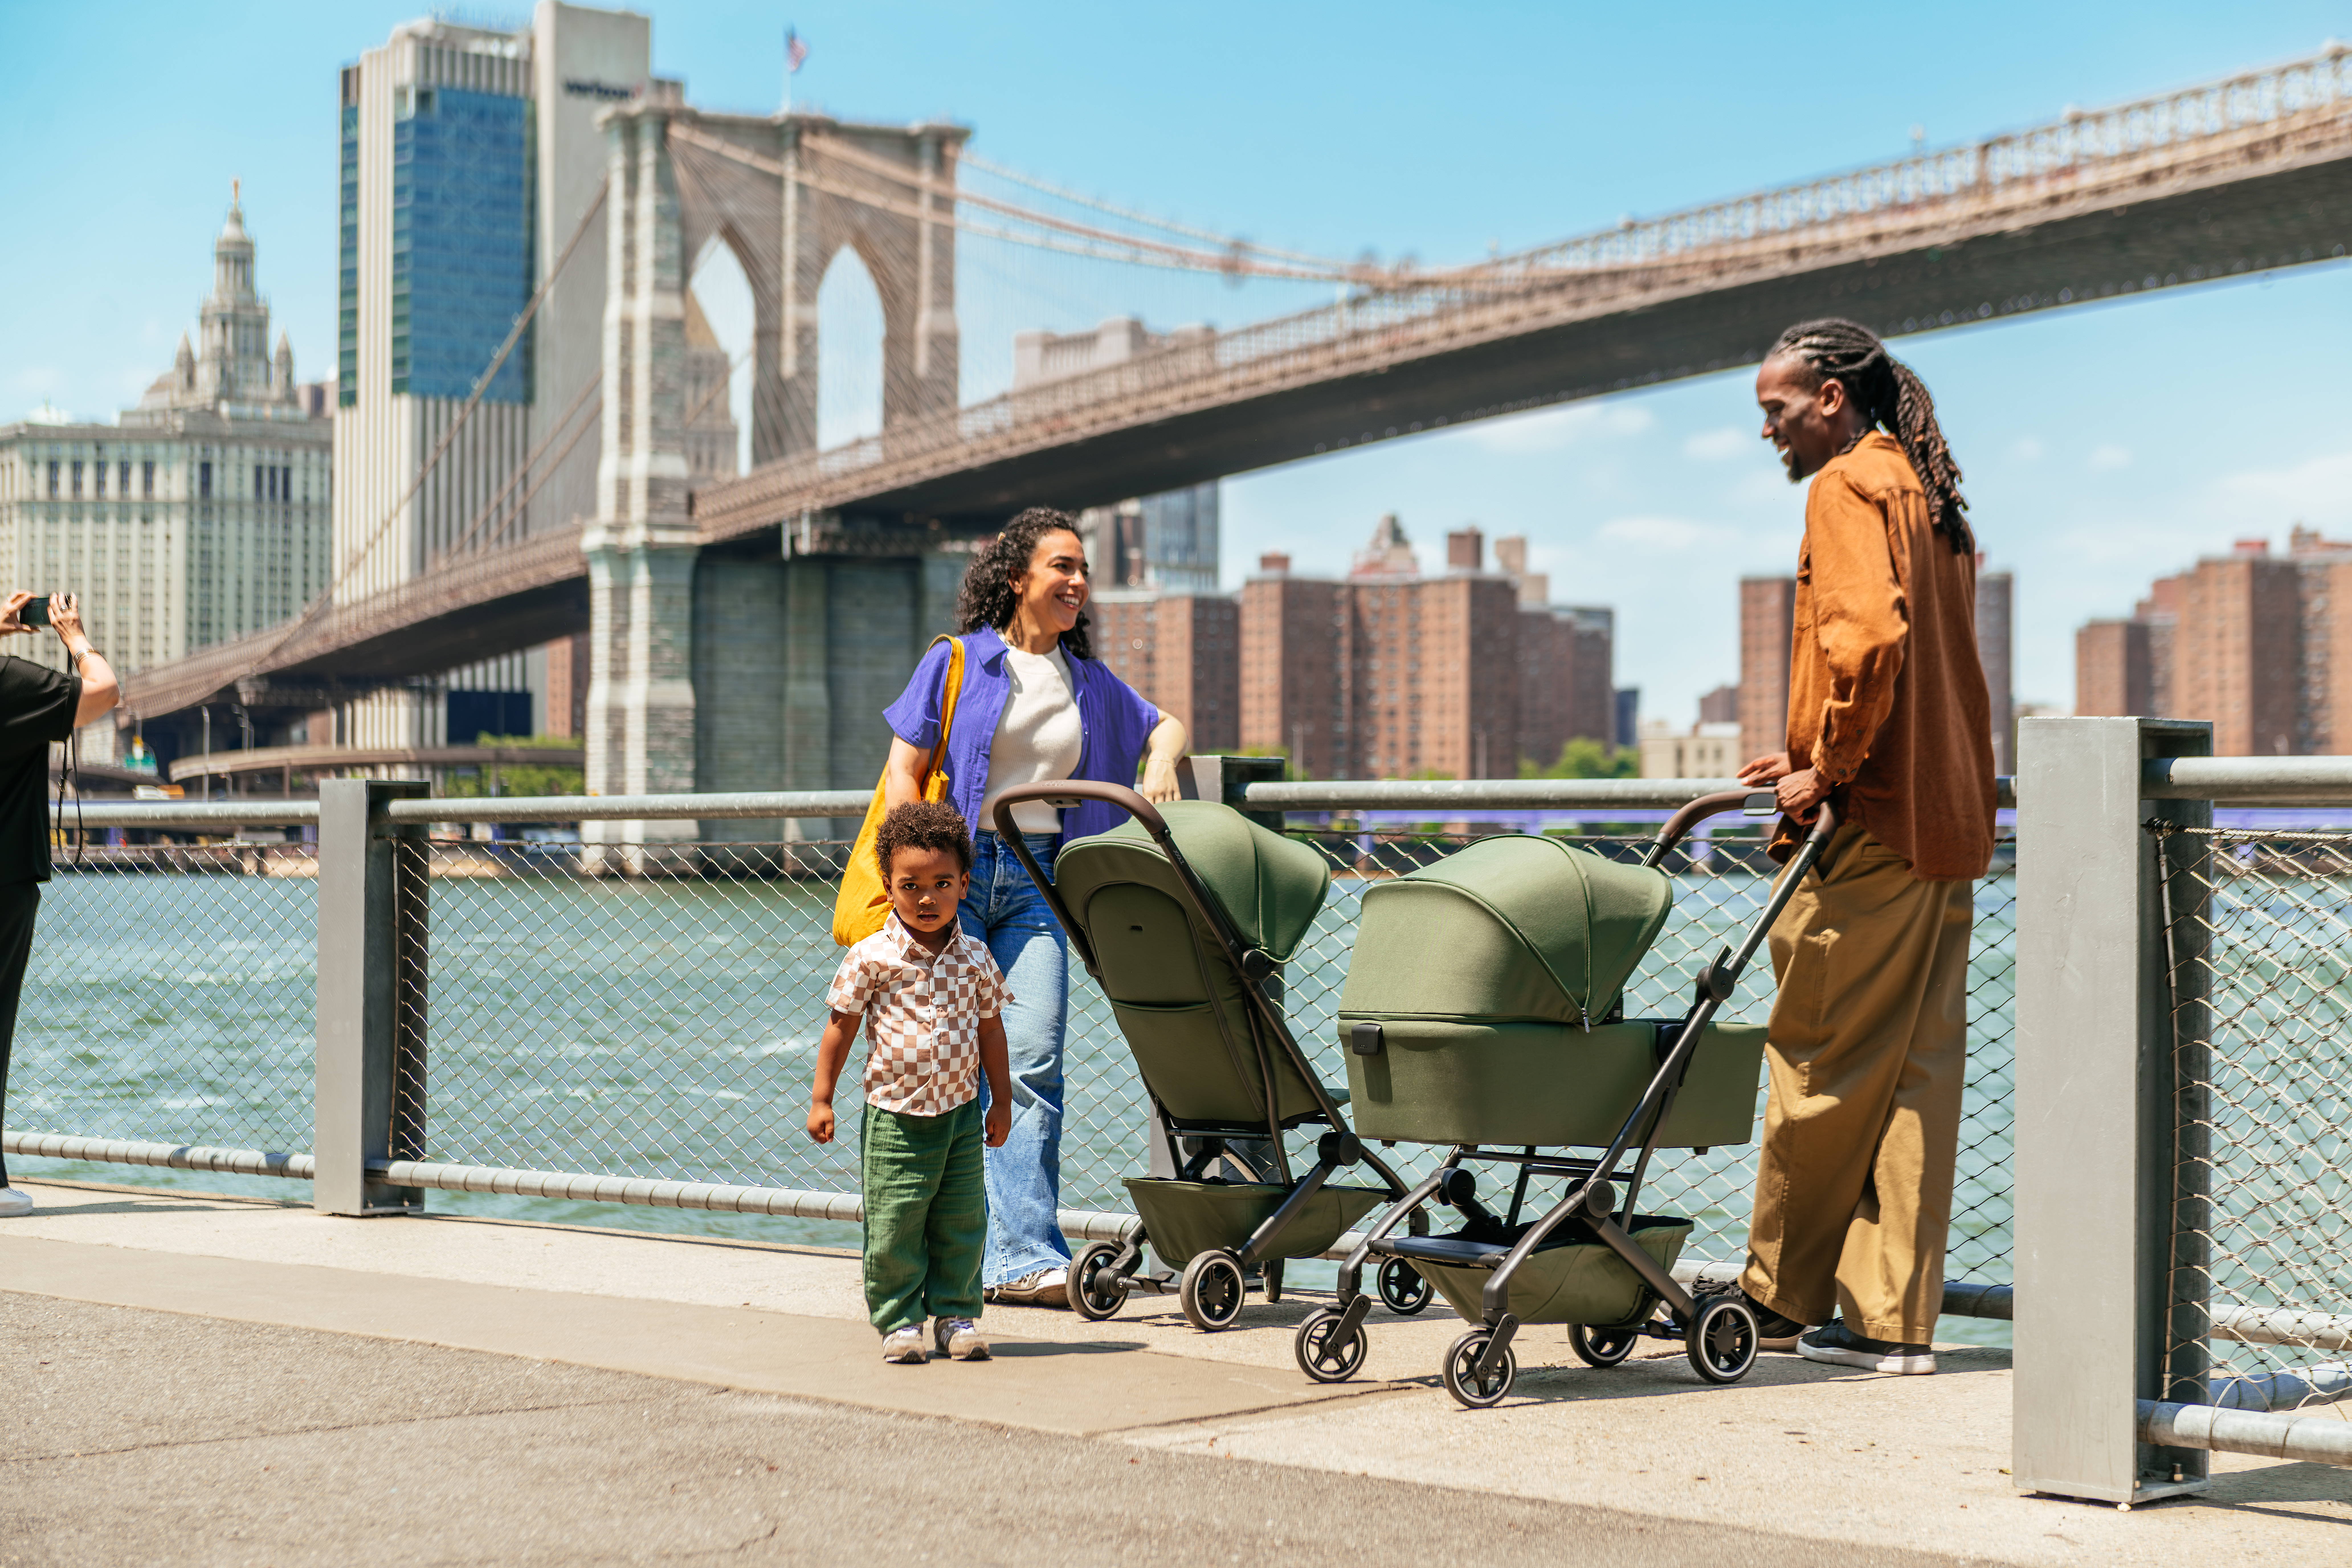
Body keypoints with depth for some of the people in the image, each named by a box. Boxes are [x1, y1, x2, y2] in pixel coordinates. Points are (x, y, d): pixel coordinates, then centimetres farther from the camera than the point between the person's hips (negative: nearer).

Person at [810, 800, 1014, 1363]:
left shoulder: (975, 958, 1)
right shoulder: (871, 958, -8)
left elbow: (990, 1027, 11)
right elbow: (841, 1026, -1)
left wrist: (1000, 1100, 13)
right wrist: (821, 1099, -1)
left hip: (961, 1113, 3)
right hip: (894, 1116, -3)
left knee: (962, 1222, 7)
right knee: (894, 1227, -1)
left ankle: (954, 1314, 19)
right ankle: (899, 1321, 11)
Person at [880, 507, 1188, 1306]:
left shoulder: (1089, 681, 15)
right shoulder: (958, 662, 2)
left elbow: (1164, 724, 29)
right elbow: (903, 772, -1)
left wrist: (1161, 761, 5)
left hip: (1037, 881, 4)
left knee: (1033, 1060, -8)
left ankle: (1023, 1259, -10)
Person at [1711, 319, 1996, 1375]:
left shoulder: (1847, 484, -7)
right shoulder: (1932, 499, 21)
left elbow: (1867, 636, -22)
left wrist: (1828, 766, -13)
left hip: (1867, 820, -9)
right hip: (1946, 820, 9)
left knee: (1822, 1064, 1)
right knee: (1916, 1073, 6)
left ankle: (1785, 1298, 11)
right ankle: (1892, 1318, 7)